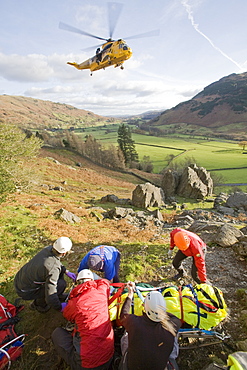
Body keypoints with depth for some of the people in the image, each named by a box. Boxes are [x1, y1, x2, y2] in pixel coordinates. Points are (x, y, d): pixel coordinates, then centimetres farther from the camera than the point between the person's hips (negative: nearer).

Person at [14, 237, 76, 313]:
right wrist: (60, 307, -9)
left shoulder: (48, 249, -11)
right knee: (61, 284, -14)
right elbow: (50, 297, -28)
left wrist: (66, 271, 10)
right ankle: (38, 303, 7)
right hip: (25, 292, -8)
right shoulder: (53, 268, -32)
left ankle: (59, 295, 24)